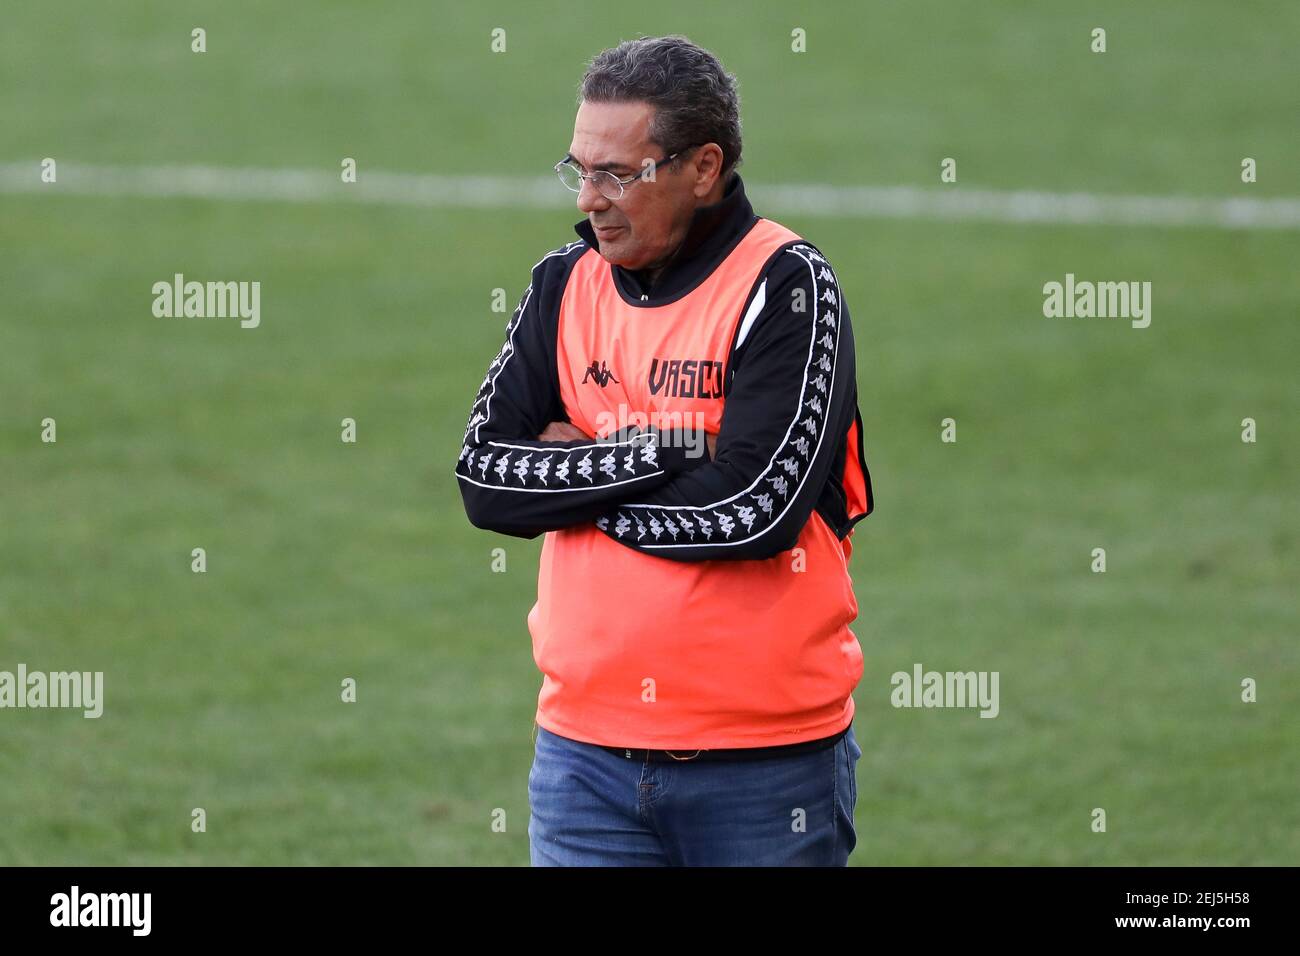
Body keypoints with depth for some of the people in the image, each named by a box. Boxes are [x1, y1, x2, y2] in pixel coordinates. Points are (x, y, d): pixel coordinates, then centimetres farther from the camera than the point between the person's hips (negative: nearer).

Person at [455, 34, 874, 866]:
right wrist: (664, 451, -11)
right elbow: (485, 477, -1)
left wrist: (575, 478, -7)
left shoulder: (787, 288, -8)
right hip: (585, 751, 4)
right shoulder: (567, 284, 9)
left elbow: (755, 508, -19)